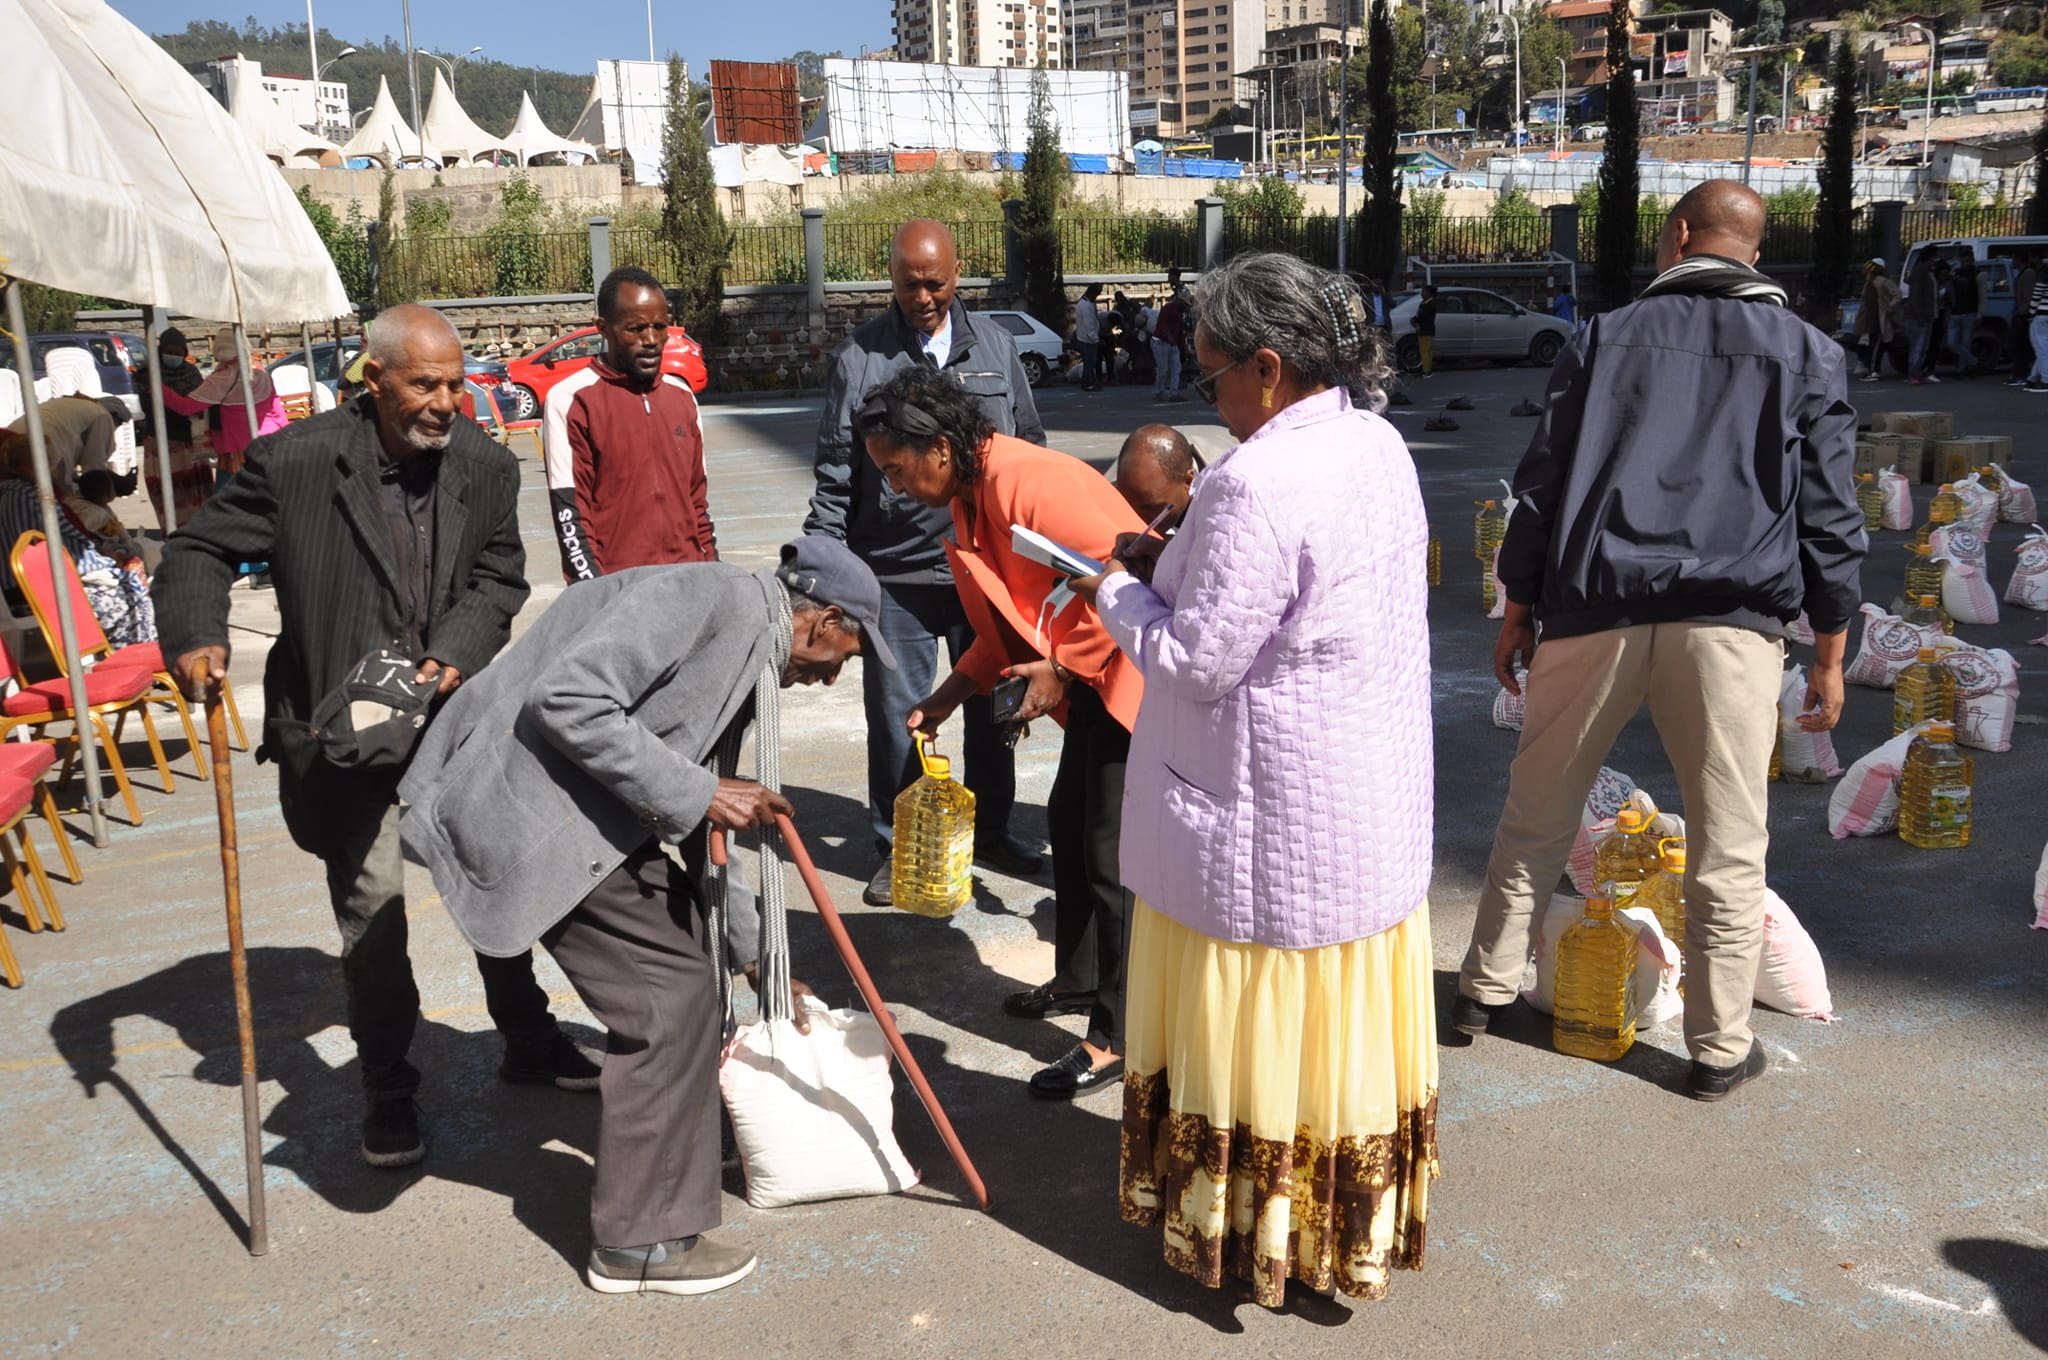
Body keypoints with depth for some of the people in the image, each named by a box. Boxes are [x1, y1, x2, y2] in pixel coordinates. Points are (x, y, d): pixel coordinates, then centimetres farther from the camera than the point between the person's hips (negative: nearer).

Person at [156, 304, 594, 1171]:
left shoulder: (485, 466, -3)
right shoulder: (296, 461, -13)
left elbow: (499, 578, 1)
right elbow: (200, 548, -4)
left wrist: (460, 652, -16)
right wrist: (196, 636, -21)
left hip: (456, 710, 4)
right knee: (371, 903, 0)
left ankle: (528, 1041, 34)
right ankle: (386, 1090, 20)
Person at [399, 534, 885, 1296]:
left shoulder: (750, 651, 16)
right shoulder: (716, 595, -14)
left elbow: (701, 834, 23)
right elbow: (567, 698, -25)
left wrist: (752, 956, 26)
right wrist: (696, 794, -21)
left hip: (583, 807, 10)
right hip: (532, 809, -10)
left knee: (690, 947, 19)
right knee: (671, 992, -5)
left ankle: (687, 1121, 40)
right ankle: (642, 1241, 8)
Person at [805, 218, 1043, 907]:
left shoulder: (995, 345, 6)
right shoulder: (861, 354, -2)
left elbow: (1031, 447, 13)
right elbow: (835, 470, -2)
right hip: (894, 572, -2)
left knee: (992, 704, 14)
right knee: (895, 713, 6)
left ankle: (991, 831, 32)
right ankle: (894, 846, 22)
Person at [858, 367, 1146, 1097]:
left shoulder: (1028, 480, -23)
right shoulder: (972, 496, 9)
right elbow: (1012, 617, 17)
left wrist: (1064, 667, -21)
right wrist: (949, 695, 11)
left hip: (1135, 668, -10)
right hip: (1092, 677, 10)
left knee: (1112, 853, -6)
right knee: (1068, 823, 20)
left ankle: (1114, 1039, 5)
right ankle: (1078, 979, 38)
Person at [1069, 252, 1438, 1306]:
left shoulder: (1257, 483, -26)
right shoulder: (1379, 446, 3)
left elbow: (1195, 661, -21)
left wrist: (1121, 593, -4)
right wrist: (1177, 564, 7)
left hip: (1271, 819, -9)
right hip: (1376, 810, 9)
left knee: (1257, 1027, 9)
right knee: (1342, 1014, 21)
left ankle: (1243, 1229, 28)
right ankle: (1355, 1227, 38)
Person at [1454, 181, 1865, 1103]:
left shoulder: (1606, 337, 11)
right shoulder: (1808, 354, 10)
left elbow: (1542, 481, 6)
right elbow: (1828, 515, 7)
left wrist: (1519, 610, 12)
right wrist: (1830, 654, 11)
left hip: (1595, 608, 1)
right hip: (1730, 615, 0)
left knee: (1537, 812, 14)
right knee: (1728, 843, 7)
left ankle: (1487, 989, 21)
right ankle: (1721, 1045, 15)